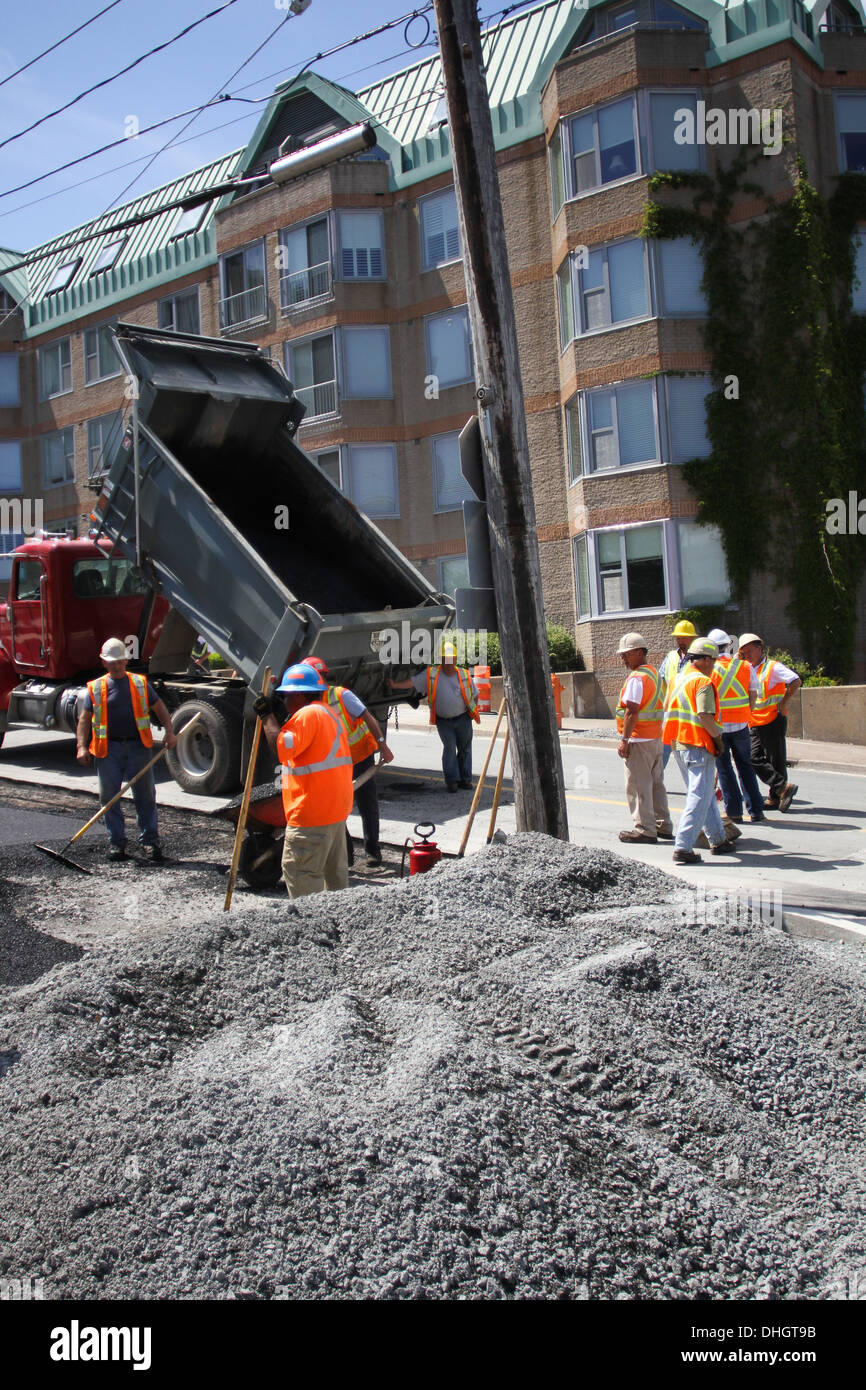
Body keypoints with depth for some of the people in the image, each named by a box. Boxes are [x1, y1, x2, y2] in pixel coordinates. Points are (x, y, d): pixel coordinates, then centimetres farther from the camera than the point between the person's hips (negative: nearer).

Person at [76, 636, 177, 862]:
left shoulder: (140, 683, 10)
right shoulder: (96, 688, 8)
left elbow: (159, 708, 15)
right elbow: (84, 719, 6)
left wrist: (169, 731, 0)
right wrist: (82, 746, -6)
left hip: (138, 745, 0)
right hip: (108, 748, 0)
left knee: (145, 794, 1)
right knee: (109, 795, 4)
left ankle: (150, 840, 8)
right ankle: (116, 841, 15)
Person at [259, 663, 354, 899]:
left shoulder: (308, 714, -15)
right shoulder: (329, 713, 18)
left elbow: (282, 748, -24)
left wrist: (267, 715, -15)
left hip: (311, 813, -11)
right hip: (337, 808, 11)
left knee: (299, 871, -6)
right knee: (335, 870, 19)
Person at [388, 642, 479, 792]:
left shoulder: (464, 674, 1)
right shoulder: (431, 674, -3)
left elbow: (474, 695, 12)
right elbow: (412, 682, -8)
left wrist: (473, 712, 5)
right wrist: (395, 685, -19)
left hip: (463, 719, 2)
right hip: (443, 721, -2)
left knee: (465, 748, 6)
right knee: (449, 747, -10)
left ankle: (465, 779, 18)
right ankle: (452, 779, 1)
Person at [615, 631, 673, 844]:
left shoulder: (637, 678, -15)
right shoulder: (655, 673, 15)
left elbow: (632, 711, -21)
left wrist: (624, 739, -17)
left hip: (639, 739, -10)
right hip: (656, 737, 10)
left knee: (638, 785, -4)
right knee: (656, 783, 15)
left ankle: (645, 830, -2)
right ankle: (663, 825, 20)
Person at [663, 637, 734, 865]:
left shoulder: (681, 679, 14)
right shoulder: (703, 683, -13)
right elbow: (704, 716, -24)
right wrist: (718, 736, -9)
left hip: (679, 743, 9)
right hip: (698, 745, -9)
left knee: (706, 795, 20)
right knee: (699, 798, -7)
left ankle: (718, 840, 29)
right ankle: (683, 847, -11)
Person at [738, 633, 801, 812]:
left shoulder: (773, 667, -6)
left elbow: (796, 681, -16)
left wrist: (783, 703, -17)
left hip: (773, 721, -8)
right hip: (755, 724, 8)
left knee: (776, 760, -1)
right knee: (755, 759, -1)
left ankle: (776, 797, 4)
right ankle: (783, 787, 0)